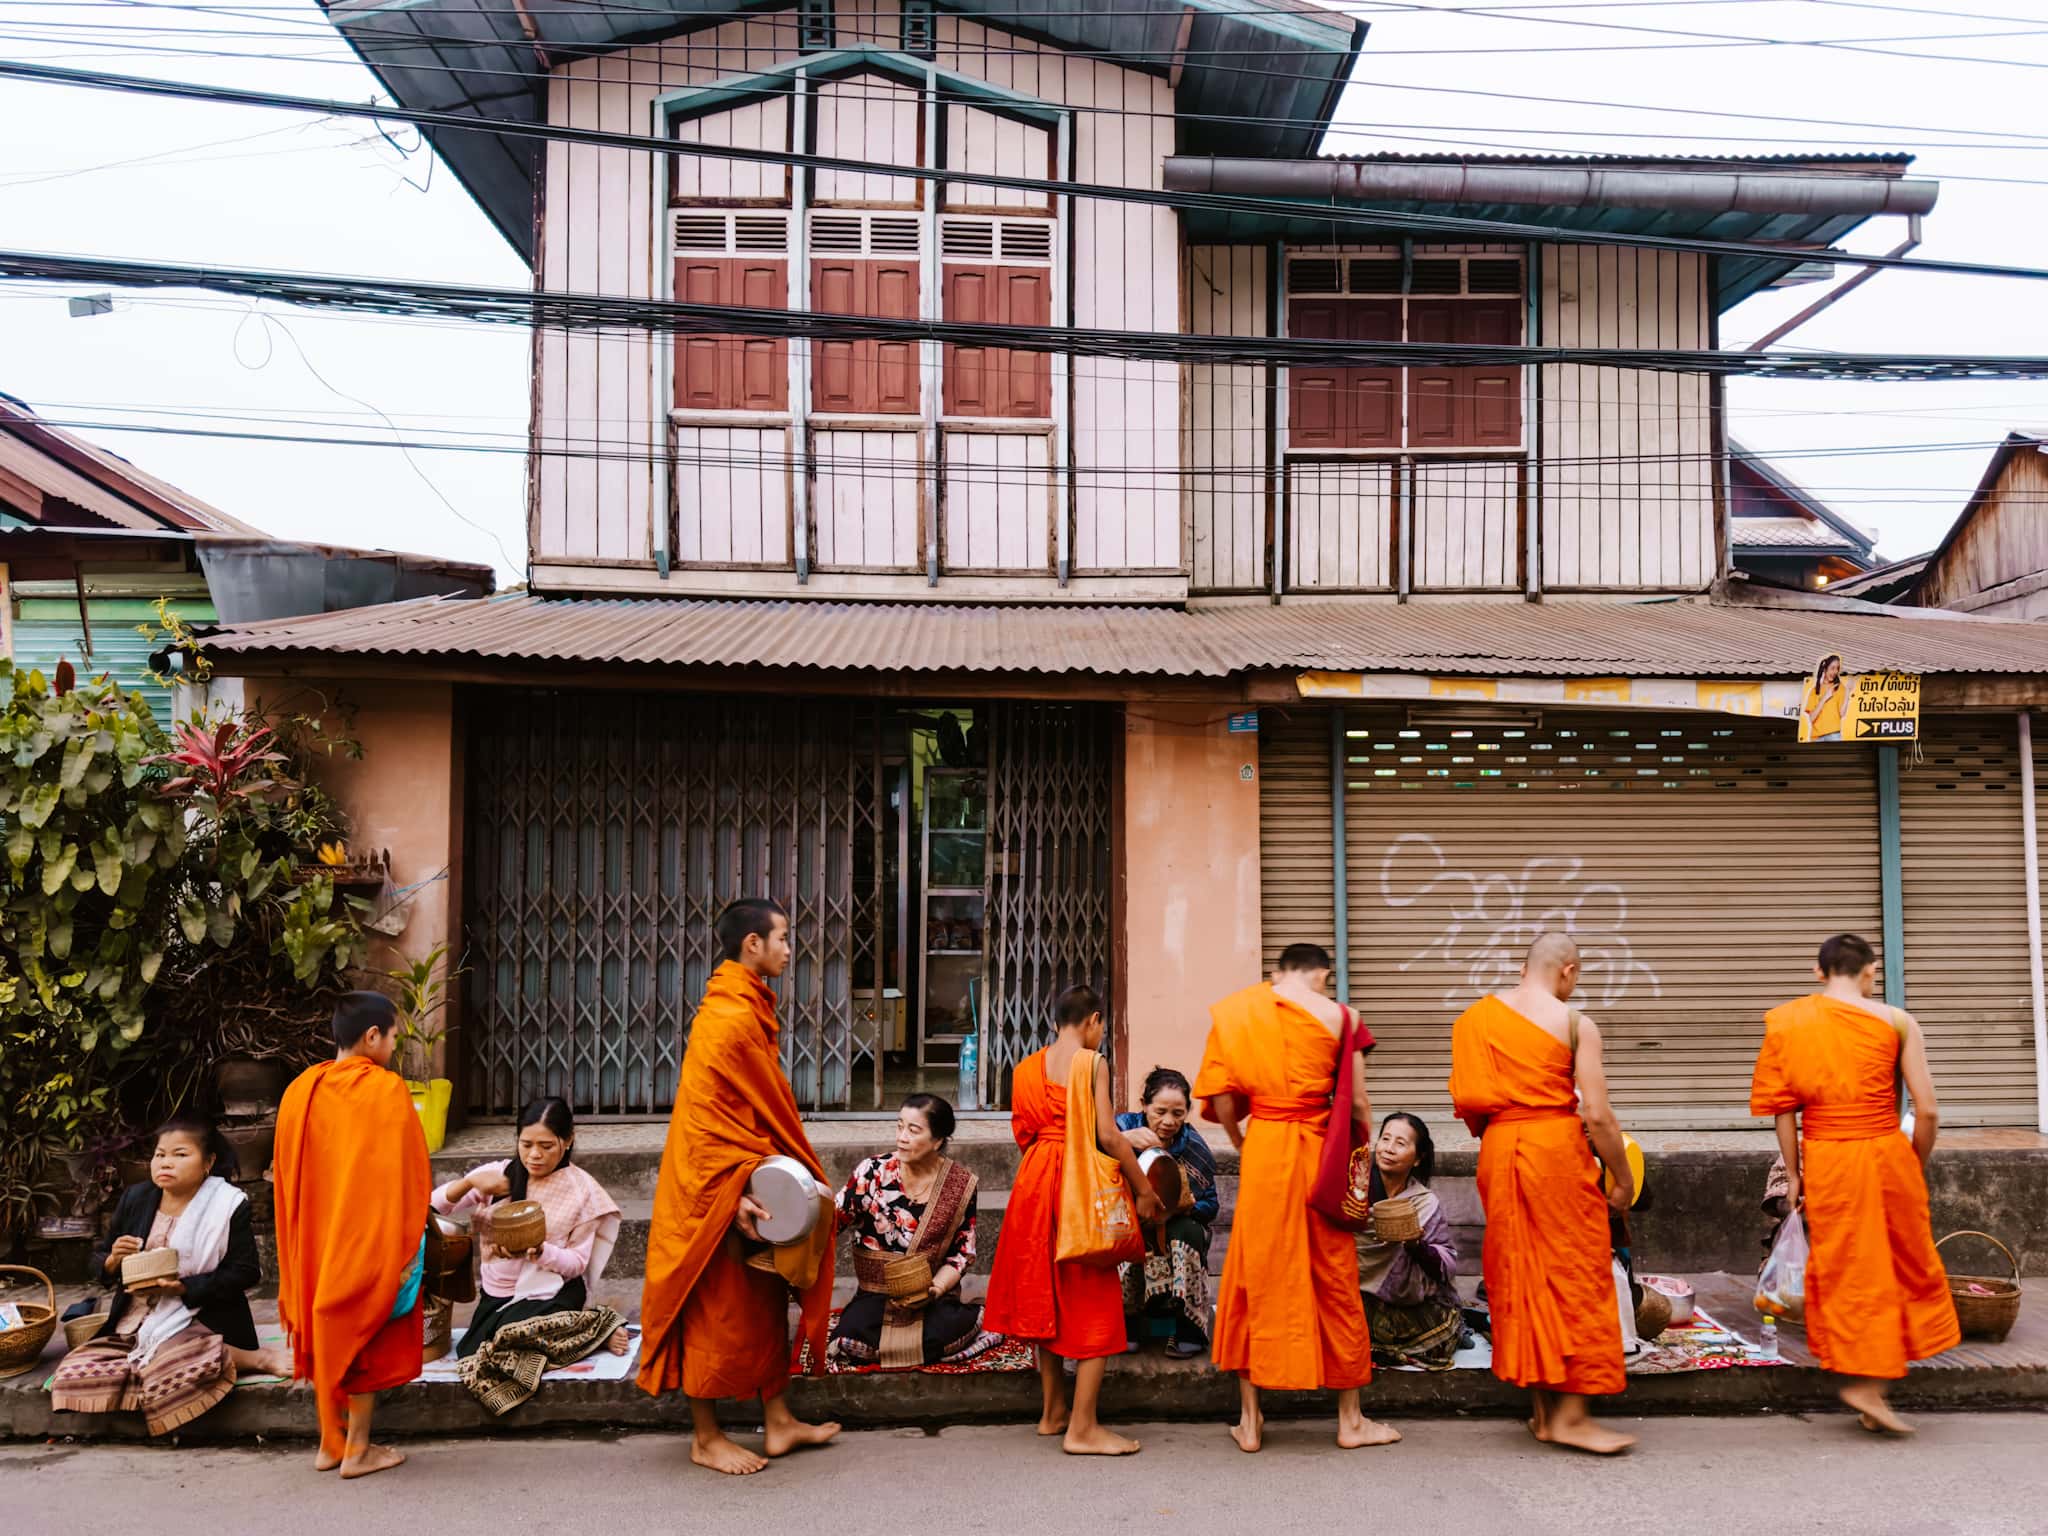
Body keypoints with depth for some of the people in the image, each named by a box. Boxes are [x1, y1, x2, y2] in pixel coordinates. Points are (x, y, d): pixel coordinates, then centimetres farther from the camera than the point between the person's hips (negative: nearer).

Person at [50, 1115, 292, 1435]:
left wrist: (180, 1288, -20)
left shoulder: (228, 1205, -7)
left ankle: (254, 1358, -10)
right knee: (70, 1376, -18)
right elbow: (99, 1263, 16)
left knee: (169, 1369, -38)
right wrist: (114, 1260, -9)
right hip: (133, 1325, 7)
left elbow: (245, 1273, -10)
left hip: (199, 1322, -7)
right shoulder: (135, 1199, 7)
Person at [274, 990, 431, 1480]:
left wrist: (299, 1244, 17)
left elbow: (286, 1174, 8)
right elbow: (405, 1172, -16)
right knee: (367, 1337, 6)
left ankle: (329, 1443, 24)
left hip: (315, 1238, 6)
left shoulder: (300, 1090, 2)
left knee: (325, 1333, 17)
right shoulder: (386, 1089, -16)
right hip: (370, 1237, -6)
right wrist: (407, 1243, -8)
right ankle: (358, 1450, 11)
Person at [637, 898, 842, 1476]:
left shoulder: (749, 1009, 11)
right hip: (715, 1190, -10)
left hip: (745, 1186, 10)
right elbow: (707, 1117, -22)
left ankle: (778, 1421, 25)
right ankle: (705, 1438, 16)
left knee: (764, 1302, 15)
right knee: (715, 1309, 3)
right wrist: (738, 1191, -20)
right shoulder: (730, 1018, -20)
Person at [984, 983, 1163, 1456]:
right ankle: (1082, 1428, 1)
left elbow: (1023, 1132, 10)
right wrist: (1144, 1190, -7)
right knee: (1092, 1300, 1)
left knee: (1046, 1294, 17)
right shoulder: (1092, 1063, -9)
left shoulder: (1026, 1067, 10)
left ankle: (1053, 1410, 27)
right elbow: (1108, 1136, -14)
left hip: (1034, 1181, 7)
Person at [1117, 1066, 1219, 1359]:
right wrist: (1124, 1139, -42)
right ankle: (1127, 1326, -15)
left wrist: (1188, 1205, -23)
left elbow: (1211, 1206, -1)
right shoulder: (1125, 1124, -7)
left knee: (1188, 1233, -32)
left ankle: (1189, 1331, -17)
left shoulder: (1195, 1147, -3)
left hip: (1178, 1227, 1)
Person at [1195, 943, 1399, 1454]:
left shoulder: (1234, 1011, 3)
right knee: (1335, 1282, 11)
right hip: (1319, 1150, -1)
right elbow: (1358, 1102, -2)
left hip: (1262, 1148, 1)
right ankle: (1351, 1420, 22)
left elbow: (1220, 1093, -2)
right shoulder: (1336, 1014, -2)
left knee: (1255, 1280, 11)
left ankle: (1249, 1421, 17)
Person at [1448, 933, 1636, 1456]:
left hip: (1498, 1152, 5)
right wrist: (1623, 1181, 2)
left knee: (1519, 1275, 12)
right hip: (1556, 1146, -5)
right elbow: (1598, 1117, -9)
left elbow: (1467, 1100, 9)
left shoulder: (1477, 1017, 8)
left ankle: (1544, 1410, 20)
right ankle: (1571, 1414, 7)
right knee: (1575, 1275, 5)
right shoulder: (1576, 1024, -6)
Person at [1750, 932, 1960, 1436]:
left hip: (1825, 1160, 1)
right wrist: (1917, 1166, 10)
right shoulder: (1896, 1022, -4)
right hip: (1886, 1154, -1)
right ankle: (1869, 1384, 14)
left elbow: (1783, 1108, 0)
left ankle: (1862, 1380, 17)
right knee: (1906, 1265, 15)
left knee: (1845, 1271, 12)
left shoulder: (1788, 1022, 0)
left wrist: (1793, 1174, 9)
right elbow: (1927, 1111, -5)